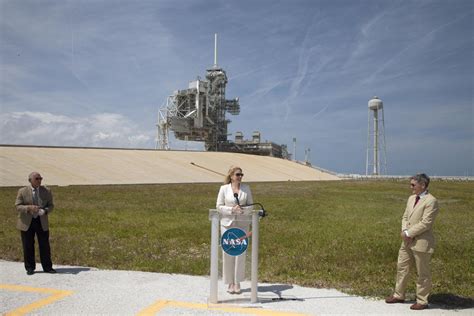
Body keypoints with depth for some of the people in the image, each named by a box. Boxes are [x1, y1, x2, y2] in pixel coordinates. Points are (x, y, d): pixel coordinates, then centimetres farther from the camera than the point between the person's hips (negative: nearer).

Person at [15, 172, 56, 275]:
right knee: (28, 246, 5)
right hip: (27, 222, -1)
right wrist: (29, 208, -23)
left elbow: (51, 205, 5)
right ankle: (30, 268, 19)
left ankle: (47, 267, 14)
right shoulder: (22, 191, -3)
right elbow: (18, 206, -5)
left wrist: (45, 211, -17)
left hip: (42, 222, 2)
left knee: (45, 245, 4)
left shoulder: (47, 191, 3)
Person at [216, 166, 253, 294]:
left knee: (241, 252, -1)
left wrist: (245, 210, -13)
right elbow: (219, 206, -1)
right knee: (228, 253, 2)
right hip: (227, 223, -1)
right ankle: (230, 283, 14)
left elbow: (250, 204, 8)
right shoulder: (224, 188, 0)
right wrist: (232, 209, -16)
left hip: (242, 224, 1)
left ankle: (238, 283, 10)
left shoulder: (246, 188, 5)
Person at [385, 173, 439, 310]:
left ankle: (422, 301, 20)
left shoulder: (431, 201, -14)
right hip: (407, 241, 8)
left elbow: (425, 223, -20)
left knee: (422, 273, 6)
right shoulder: (411, 198, 12)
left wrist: (408, 233, -16)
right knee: (402, 267, 15)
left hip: (421, 242, -8)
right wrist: (404, 231, -4)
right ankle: (399, 295, 29)